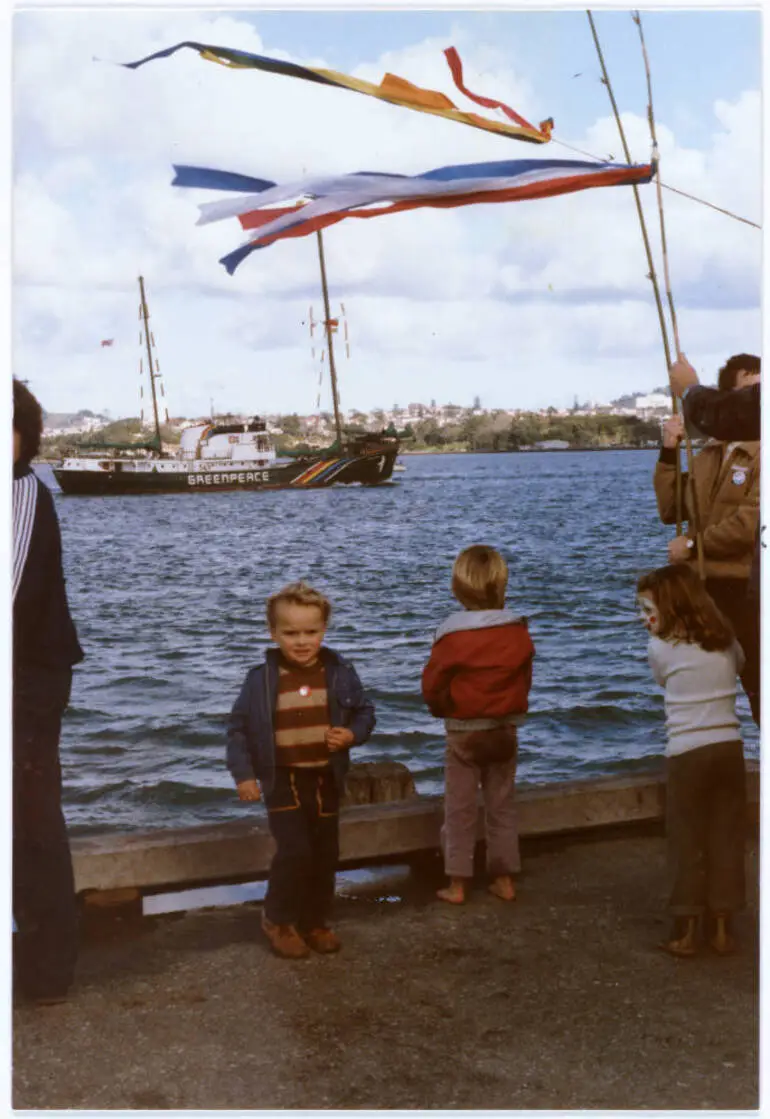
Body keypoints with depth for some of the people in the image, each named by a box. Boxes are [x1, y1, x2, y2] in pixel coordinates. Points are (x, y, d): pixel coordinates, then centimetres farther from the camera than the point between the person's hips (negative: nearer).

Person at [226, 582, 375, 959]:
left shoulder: (340, 673, -3)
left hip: (326, 780, 3)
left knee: (325, 856, 11)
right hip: (282, 781, -3)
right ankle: (278, 920, 10)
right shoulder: (261, 679, -9)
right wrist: (243, 774, -8)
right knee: (294, 851, -14)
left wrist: (352, 734, -13)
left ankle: (315, 923, 31)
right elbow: (238, 727, -2)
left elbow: (365, 712, 7)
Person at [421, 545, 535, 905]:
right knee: (502, 806, 13)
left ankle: (457, 884, 9)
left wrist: (445, 710, 10)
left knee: (459, 809, 5)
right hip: (505, 730, 3)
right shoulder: (519, 633, -6)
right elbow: (525, 680, 4)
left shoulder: (452, 636, -17)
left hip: (463, 731, -3)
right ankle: (504, 879, 18)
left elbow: (432, 686, -10)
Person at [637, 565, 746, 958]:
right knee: (726, 840, 10)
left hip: (687, 753, -4)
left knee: (687, 842, 6)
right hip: (729, 748, 4)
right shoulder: (726, 641, 6)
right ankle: (722, 927, 17)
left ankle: (686, 929, 11)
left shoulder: (660, 648, -8)